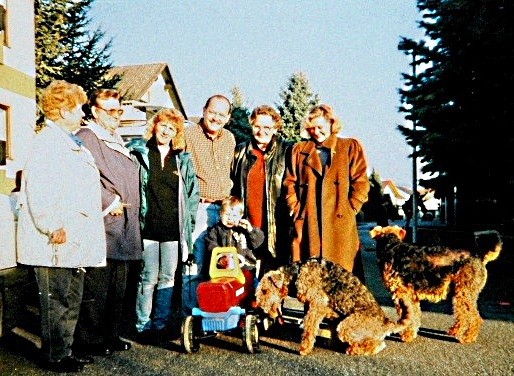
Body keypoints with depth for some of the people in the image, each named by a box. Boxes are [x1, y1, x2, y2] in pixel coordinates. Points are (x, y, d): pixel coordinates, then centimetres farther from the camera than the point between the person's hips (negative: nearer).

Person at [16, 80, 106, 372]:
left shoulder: (71, 143, 18)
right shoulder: (48, 142, -14)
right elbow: (38, 190, -22)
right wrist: (53, 228, -21)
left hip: (74, 241, 10)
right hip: (57, 242, -10)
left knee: (71, 301, 17)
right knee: (57, 301, 3)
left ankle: (65, 351, 29)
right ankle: (55, 357, 17)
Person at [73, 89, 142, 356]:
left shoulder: (117, 141, 22)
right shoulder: (87, 137, -7)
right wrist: (110, 202, -17)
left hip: (124, 226, 9)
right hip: (102, 225, -9)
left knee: (118, 287, 15)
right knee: (96, 288, -1)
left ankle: (111, 335, 27)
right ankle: (89, 340, 12)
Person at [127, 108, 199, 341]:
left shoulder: (183, 159, 10)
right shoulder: (139, 153, 2)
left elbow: (193, 192, 12)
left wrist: (188, 221, 6)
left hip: (173, 228, 3)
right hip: (148, 227, -2)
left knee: (167, 278, 9)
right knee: (149, 277, 2)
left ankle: (161, 323, 21)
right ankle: (143, 324, 16)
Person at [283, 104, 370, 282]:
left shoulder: (351, 147, 9)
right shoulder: (299, 150, 16)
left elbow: (361, 183, 3)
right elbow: (290, 183, 13)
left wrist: (350, 210, -4)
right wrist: (295, 209, 2)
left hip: (340, 221, -2)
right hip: (306, 222, 2)